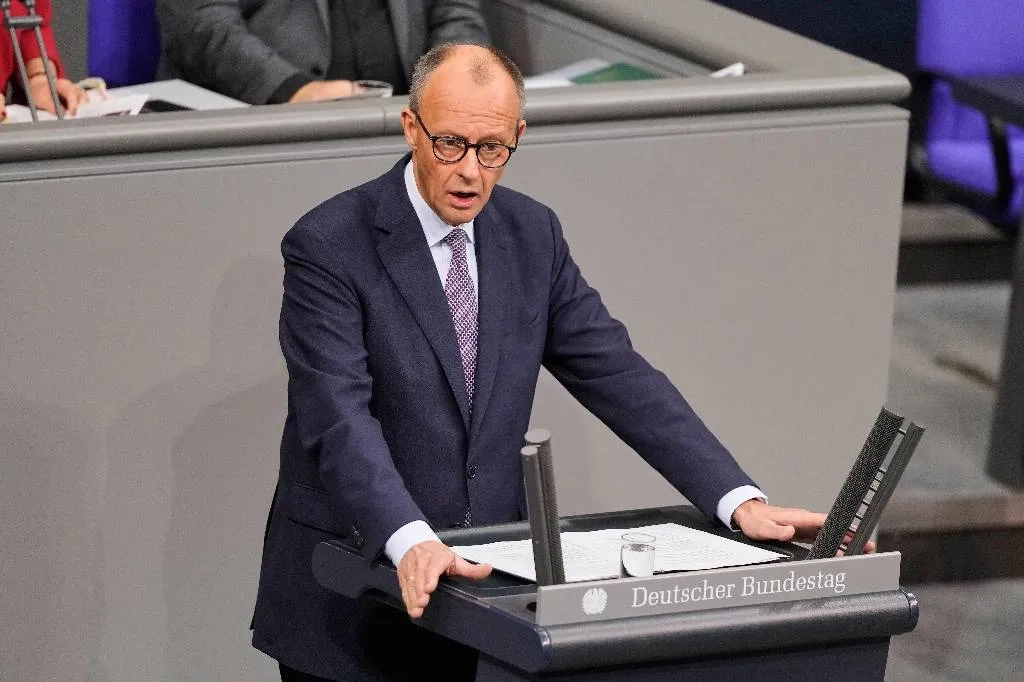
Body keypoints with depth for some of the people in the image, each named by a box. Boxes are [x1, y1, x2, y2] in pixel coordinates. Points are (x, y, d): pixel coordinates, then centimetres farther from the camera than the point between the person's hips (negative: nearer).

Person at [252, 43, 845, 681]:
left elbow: (619, 377, 3)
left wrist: (740, 501, -9)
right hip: (356, 597, -4)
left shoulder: (532, 234, 5)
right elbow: (340, 420, -22)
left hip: (487, 572, 4)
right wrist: (410, 544, -38)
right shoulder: (329, 247, -11)